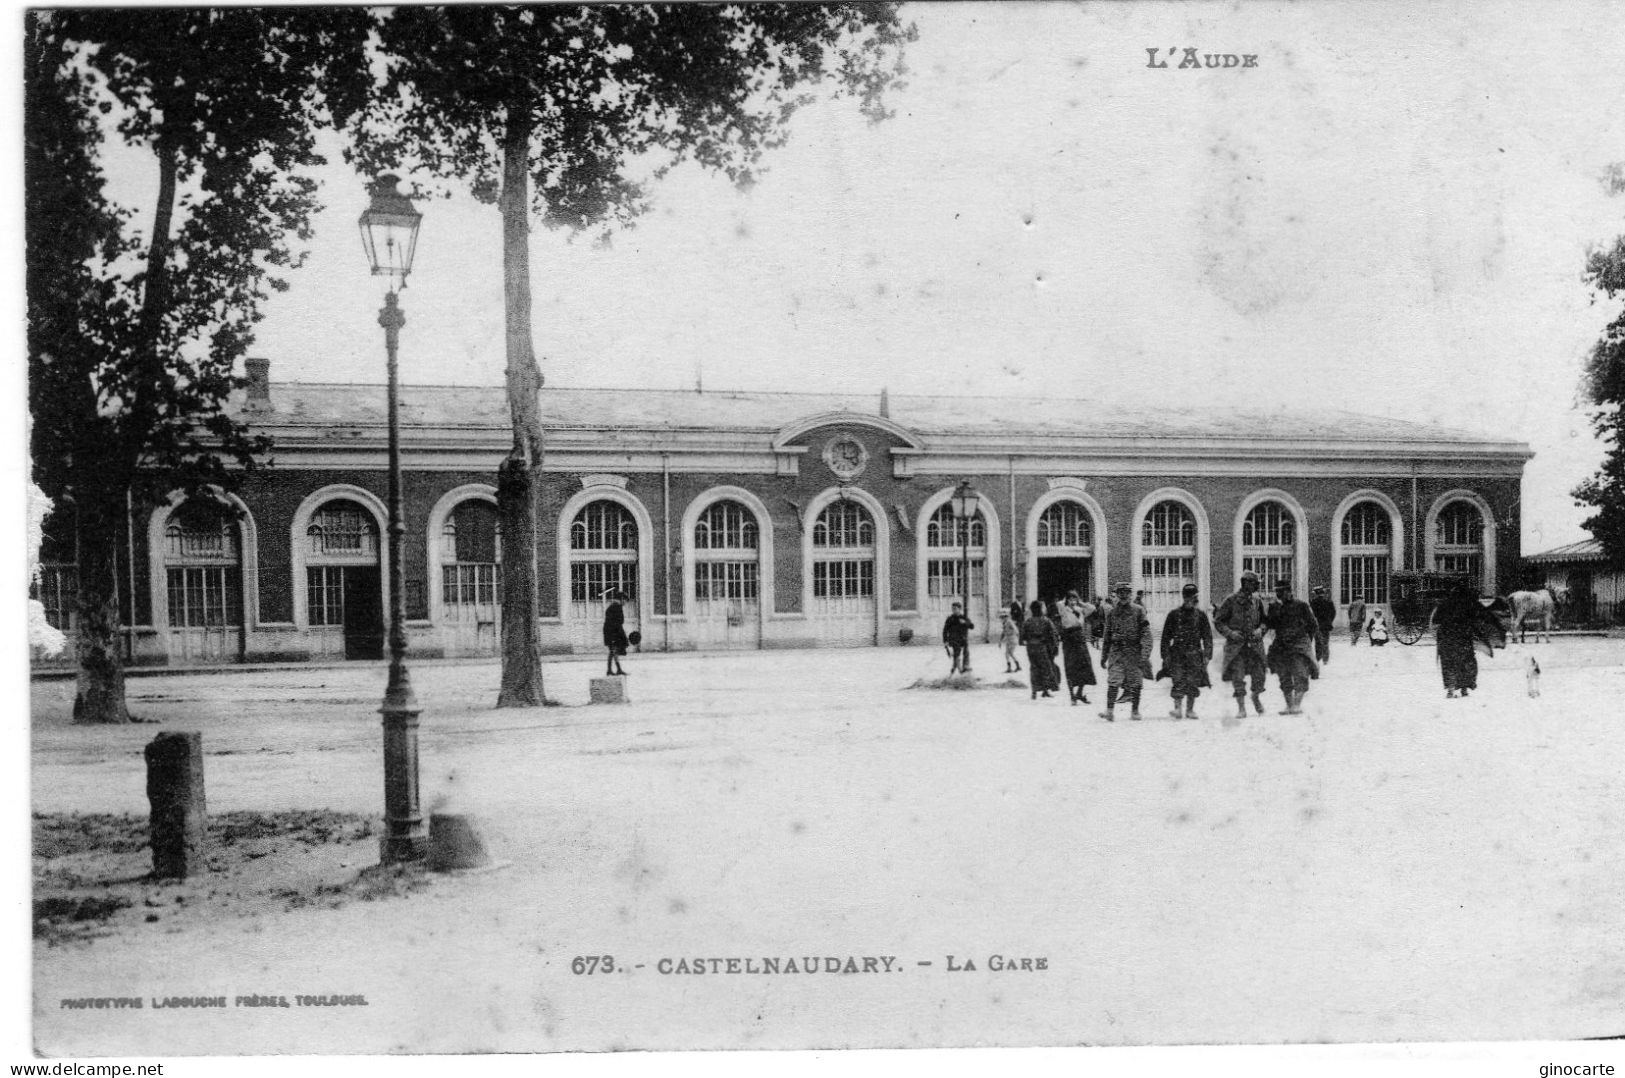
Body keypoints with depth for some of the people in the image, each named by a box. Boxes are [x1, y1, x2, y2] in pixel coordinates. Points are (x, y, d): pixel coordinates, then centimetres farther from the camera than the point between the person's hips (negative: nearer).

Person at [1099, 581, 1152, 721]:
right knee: (1113, 682, -10)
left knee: (1135, 682, 4)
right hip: (1116, 652, 2)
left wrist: (1145, 655, -13)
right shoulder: (1112, 613, 9)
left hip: (1134, 652, -2)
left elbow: (1146, 634, -4)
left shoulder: (1138, 611, 0)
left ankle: (1135, 711, 14)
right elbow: (1107, 636, 16)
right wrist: (1104, 656, 15)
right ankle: (1109, 710, -11)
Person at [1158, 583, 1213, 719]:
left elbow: (1207, 636, 9)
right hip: (1177, 652, -1)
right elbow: (1166, 636, 6)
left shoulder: (1200, 614, 7)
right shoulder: (1174, 614, 4)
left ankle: (1190, 710, 13)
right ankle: (1177, 708, -8)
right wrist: (1165, 655, 0)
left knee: (1193, 683, 2)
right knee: (1179, 682, -12)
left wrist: (1207, 655, 2)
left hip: (1195, 653, 1)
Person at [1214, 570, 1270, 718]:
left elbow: (1265, 620, 17)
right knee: (1238, 676, -7)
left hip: (1254, 643, 3)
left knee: (1258, 675, 1)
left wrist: (1260, 629, -4)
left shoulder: (1257, 601, 7)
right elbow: (1218, 621, 1)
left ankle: (1256, 697, 32)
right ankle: (1241, 708, 1)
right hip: (1236, 644, -3)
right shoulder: (1231, 601, -4)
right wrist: (1230, 632, -13)